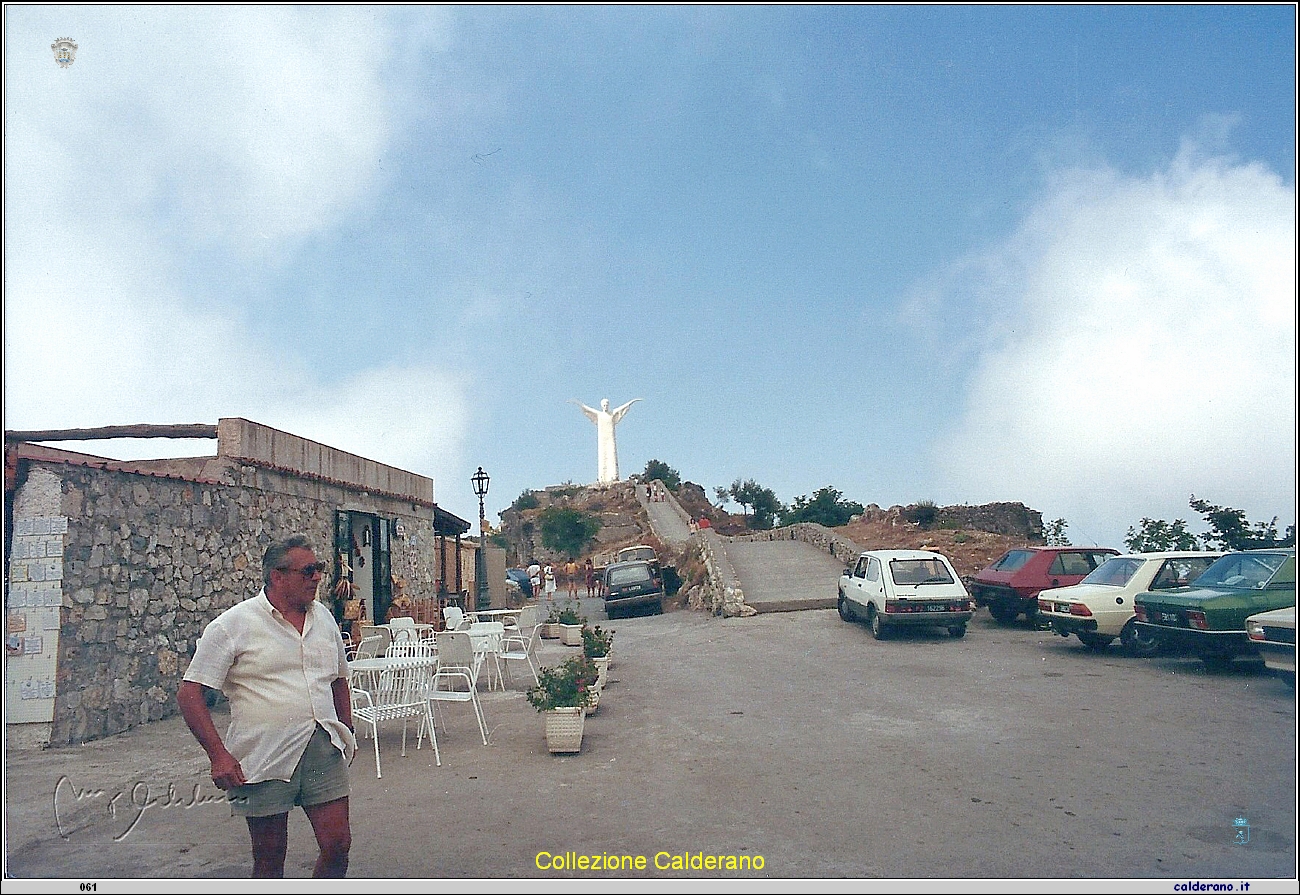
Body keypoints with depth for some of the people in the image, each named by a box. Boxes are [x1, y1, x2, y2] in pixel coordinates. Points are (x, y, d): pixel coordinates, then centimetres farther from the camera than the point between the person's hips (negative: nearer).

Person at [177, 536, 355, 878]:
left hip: (324, 752, 4)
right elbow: (189, 693, -8)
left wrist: (347, 732, 17)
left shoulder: (323, 618, 10)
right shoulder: (233, 625, -7)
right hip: (265, 758, -4)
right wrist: (219, 755, -13)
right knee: (269, 858, 9)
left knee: (337, 844, 2)